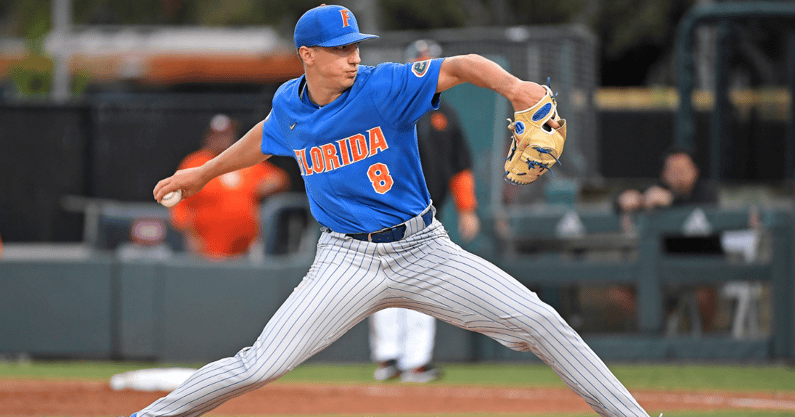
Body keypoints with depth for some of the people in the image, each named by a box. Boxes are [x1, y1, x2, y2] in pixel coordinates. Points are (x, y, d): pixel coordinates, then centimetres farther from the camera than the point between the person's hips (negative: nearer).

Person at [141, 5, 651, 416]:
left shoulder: (385, 87, -11)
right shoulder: (288, 103, 1)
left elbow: (461, 66, -21)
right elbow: (266, 138, 24)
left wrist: (512, 85, -41)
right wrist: (205, 172, 35)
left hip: (425, 250, -1)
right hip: (349, 263, 1)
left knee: (540, 322, -8)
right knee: (259, 366, -11)